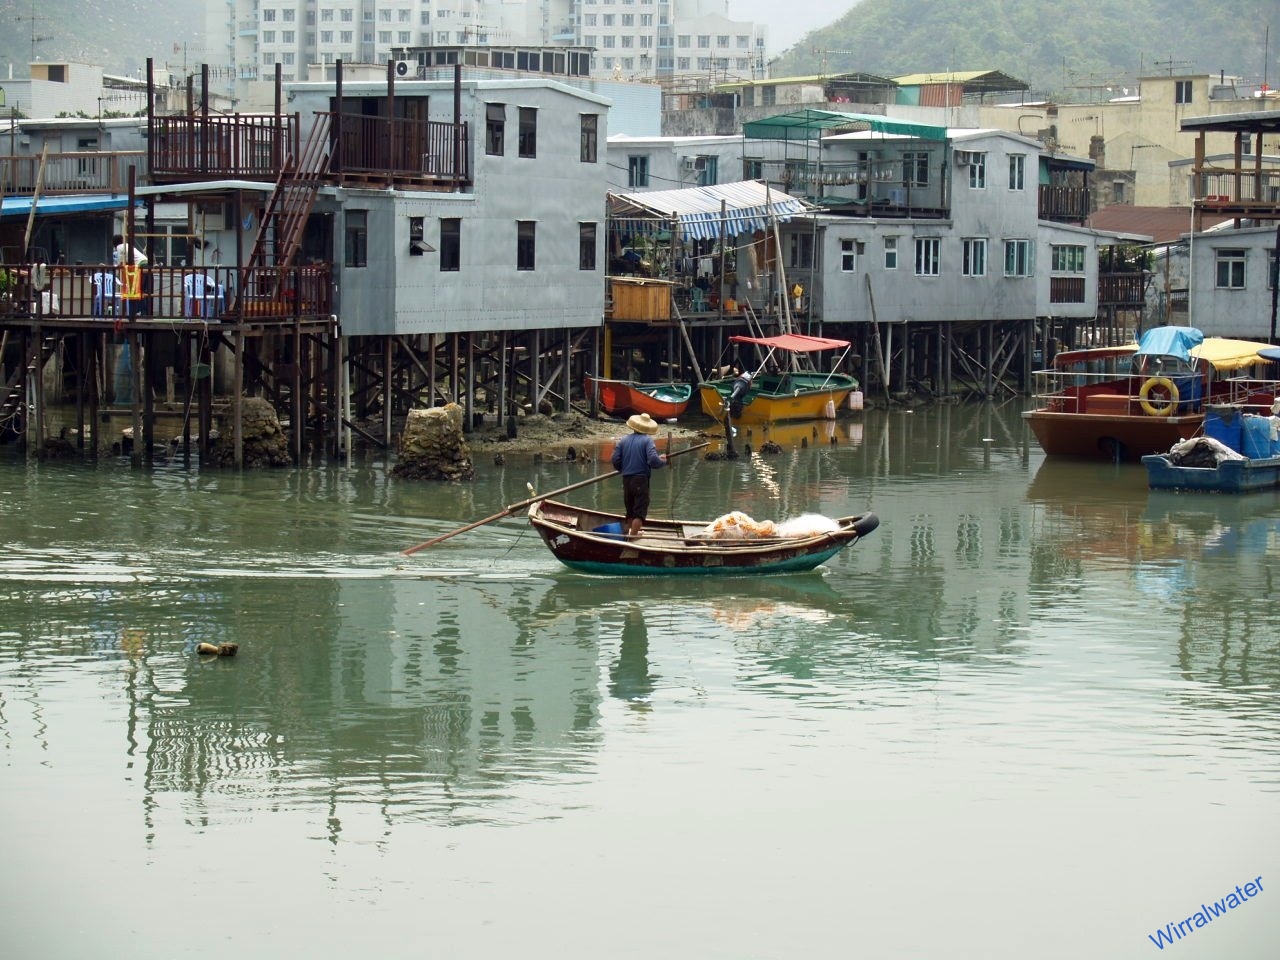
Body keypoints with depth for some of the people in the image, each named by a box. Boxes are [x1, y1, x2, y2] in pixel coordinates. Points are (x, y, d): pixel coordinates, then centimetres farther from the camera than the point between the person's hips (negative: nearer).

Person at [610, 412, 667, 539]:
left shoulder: (624, 440, 7)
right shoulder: (647, 440, -7)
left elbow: (614, 460, 4)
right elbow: (653, 460, -20)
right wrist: (663, 461, 0)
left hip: (626, 480, 5)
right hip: (641, 479, -5)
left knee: (630, 510, 19)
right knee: (640, 512, -3)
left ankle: (630, 531, 29)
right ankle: (633, 537, -10)